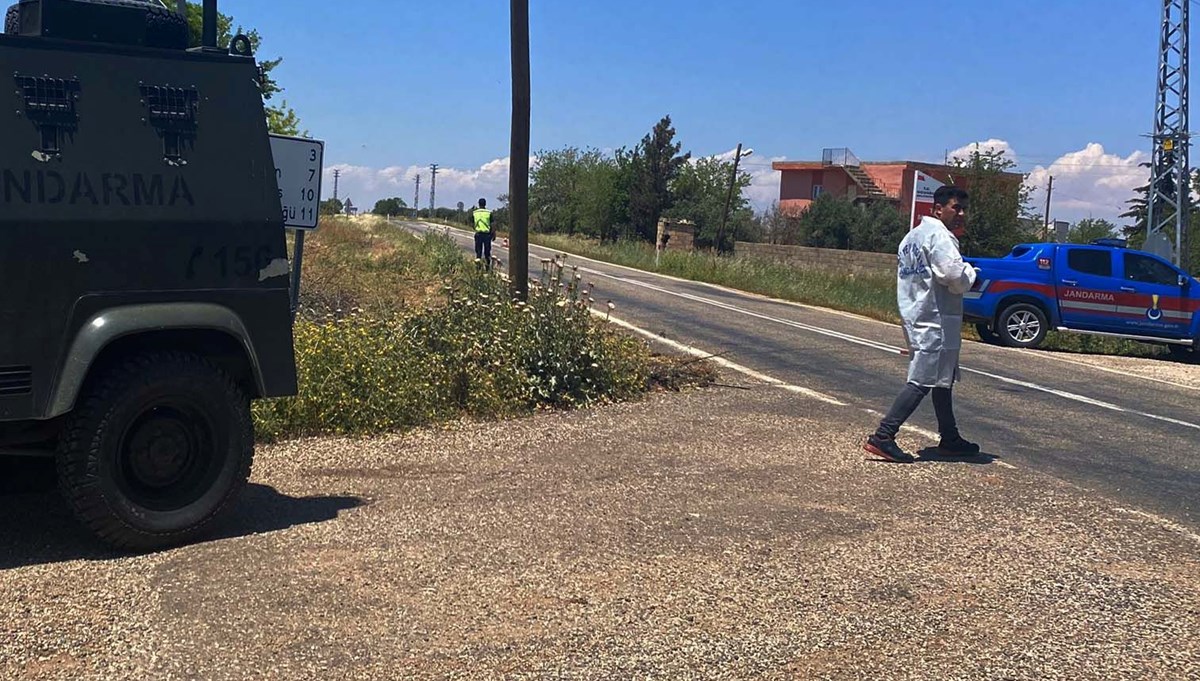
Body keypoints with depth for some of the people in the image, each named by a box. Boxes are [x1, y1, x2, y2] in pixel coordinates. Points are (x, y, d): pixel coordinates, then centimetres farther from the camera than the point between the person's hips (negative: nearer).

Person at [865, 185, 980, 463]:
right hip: (935, 323, -10)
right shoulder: (939, 236, -14)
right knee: (921, 382, -10)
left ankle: (950, 439, 29)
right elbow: (955, 276, -23)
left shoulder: (912, 236, 17)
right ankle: (883, 436, -14)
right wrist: (970, 273, -1)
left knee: (943, 380, 19)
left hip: (916, 318, 10)